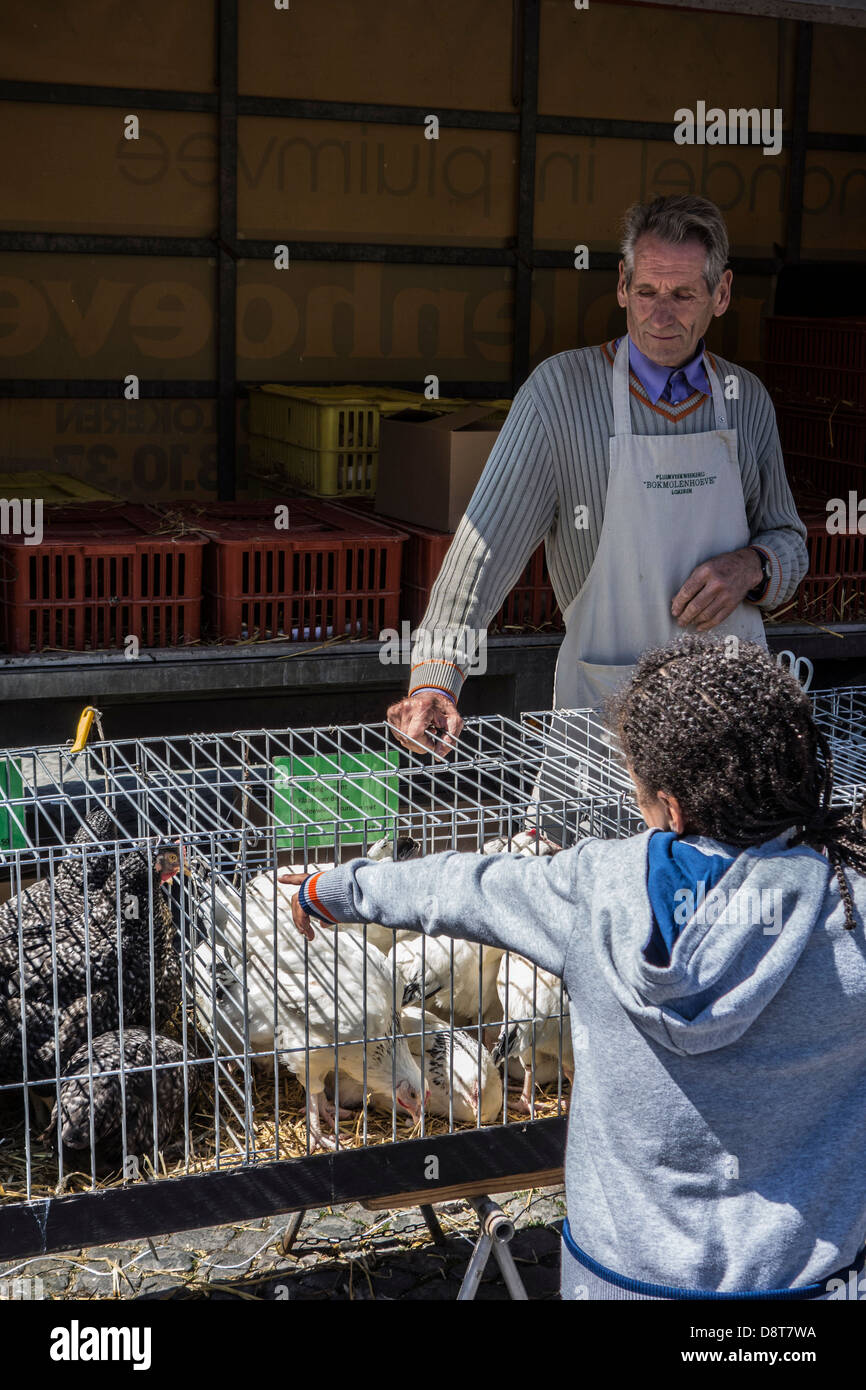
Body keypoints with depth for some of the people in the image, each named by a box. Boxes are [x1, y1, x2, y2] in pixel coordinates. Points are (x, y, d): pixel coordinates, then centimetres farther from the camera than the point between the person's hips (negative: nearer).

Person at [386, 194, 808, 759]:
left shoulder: (748, 399, 5)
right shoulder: (561, 389, -9)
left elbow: (790, 541, 15)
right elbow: (489, 538, -17)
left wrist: (752, 566, -9)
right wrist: (437, 678, -29)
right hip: (605, 702, -3)